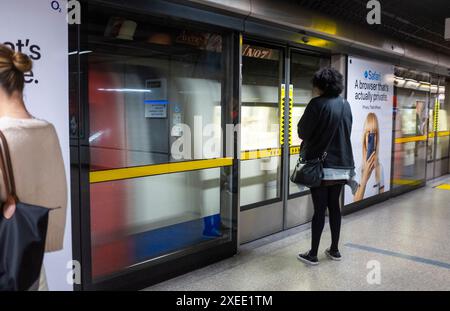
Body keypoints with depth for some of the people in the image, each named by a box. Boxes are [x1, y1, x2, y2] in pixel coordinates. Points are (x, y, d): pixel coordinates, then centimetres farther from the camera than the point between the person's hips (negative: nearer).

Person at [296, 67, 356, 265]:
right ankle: (334, 250, 24)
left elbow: (302, 132, -9)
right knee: (334, 206, 15)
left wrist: (309, 141, 12)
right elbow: (347, 132, 14)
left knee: (319, 209, 0)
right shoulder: (345, 105, 6)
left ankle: (313, 255, 8)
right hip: (342, 164, 6)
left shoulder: (317, 104, -13)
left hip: (321, 165, -6)